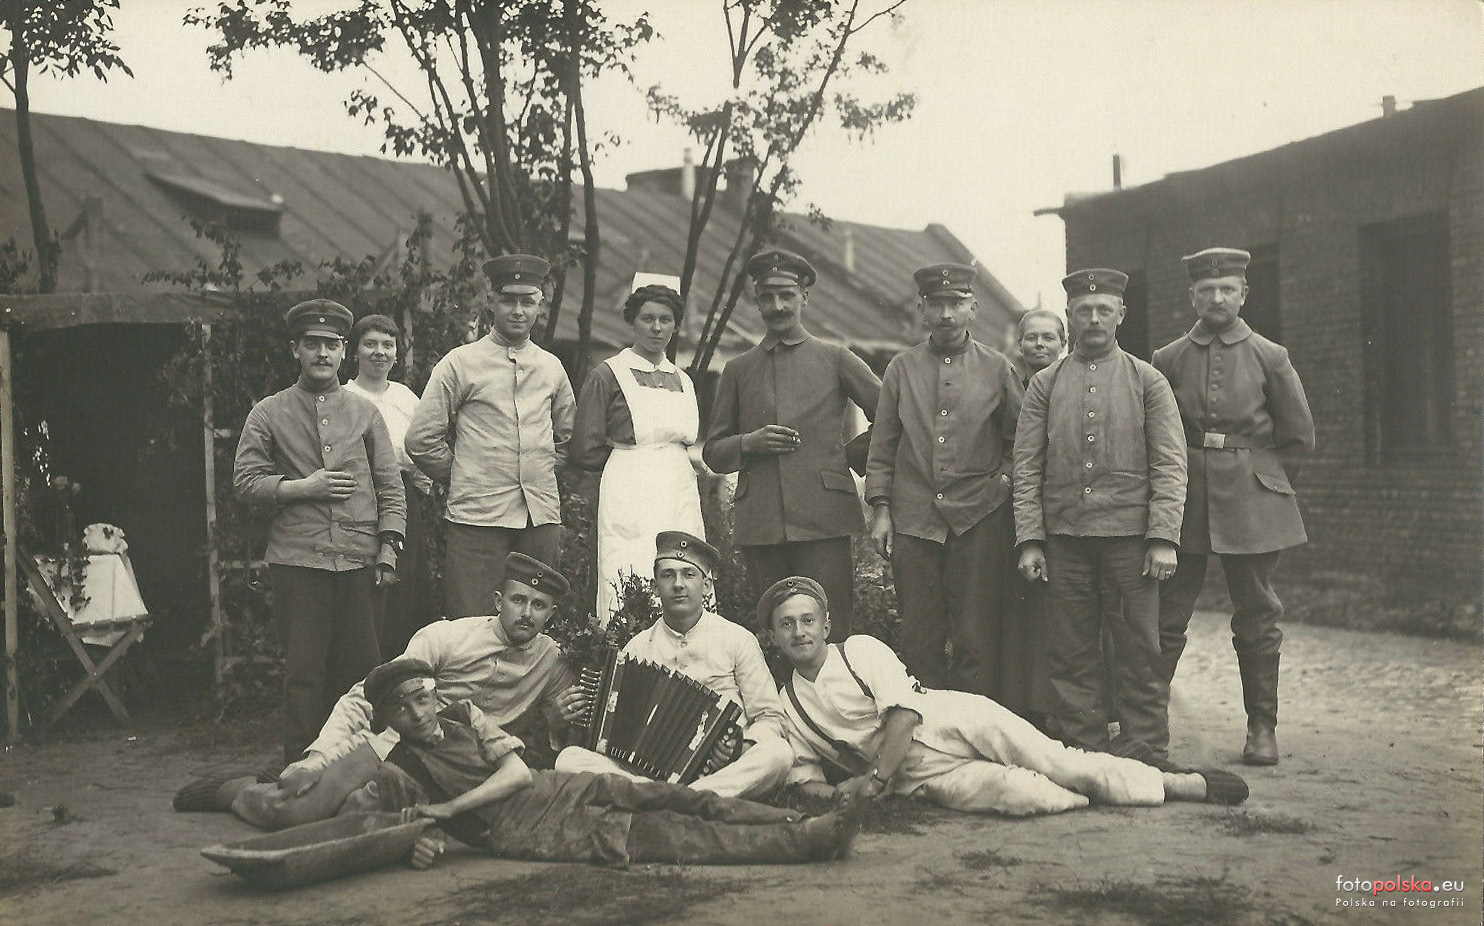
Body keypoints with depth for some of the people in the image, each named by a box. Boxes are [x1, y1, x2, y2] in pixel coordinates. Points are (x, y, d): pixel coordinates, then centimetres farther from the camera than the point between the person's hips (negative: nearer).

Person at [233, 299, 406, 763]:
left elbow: (390, 487, 11)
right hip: (296, 561, -2)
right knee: (304, 670, 0)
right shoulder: (269, 413, 8)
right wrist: (303, 488, -9)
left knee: (362, 664, 4)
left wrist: (388, 548, 2)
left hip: (359, 558, 2)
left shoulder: (365, 412, 12)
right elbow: (245, 481, 3)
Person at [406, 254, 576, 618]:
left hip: (542, 516, 4)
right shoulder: (460, 363, 1)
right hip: (478, 517, -4)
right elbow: (421, 439, 1)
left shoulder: (551, 368, 14)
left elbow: (567, 436, 28)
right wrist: (463, 480, 5)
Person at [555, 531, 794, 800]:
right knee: (570, 758, -21)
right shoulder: (638, 647, 15)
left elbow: (769, 718, 8)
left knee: (778, 753, -32)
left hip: (721, 768, -1)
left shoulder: (737, 639, 10)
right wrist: (578, 715, -2)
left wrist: (741, 747, -13)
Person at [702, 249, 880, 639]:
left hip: (823, 517, -2)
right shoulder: (738, 370, 15)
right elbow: (712, 452, 16)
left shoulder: (835, 359, 9)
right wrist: (749, 443, -3)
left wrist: (851, 456, 4)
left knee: (830, 633, -5)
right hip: (760, 525, 2)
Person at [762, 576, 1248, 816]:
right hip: (923, 775, 1)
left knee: (1060, 763, -17)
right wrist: (833, 793, -13)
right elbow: (805, 773, 11)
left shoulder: (861, 649, 0)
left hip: (954, 722, -1)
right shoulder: (788, 704, 10)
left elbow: (904, 711, -9)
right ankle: (1095, 793, -1)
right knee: (1026, 797, -27)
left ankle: (1180, 782, -5)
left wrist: (877, 778, -15)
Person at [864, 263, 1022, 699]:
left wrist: (1002, 483, -1)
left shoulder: (998, 368, 7)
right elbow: (881, 446, 10)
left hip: (979, 520, -1)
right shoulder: (901, 368, 9)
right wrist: (880, 509, 4)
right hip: (913, 519, 1)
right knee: (919, 638, 5)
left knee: (976, 639, 0)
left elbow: (1019, 442, 13)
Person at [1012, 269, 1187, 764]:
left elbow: (1170, 465, 2)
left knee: (1141, 650, 0)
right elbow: (1027, 467, 7)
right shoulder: (1044, 384, 10)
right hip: (1064, 537, 2)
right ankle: (1085, 751, 12)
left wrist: (1163, 538, -8)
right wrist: (1029, 540, -1)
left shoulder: (1147, 381, 7)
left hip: (1130, 537, -1)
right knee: (1071, 653, 4)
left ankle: (1146, 755, 8)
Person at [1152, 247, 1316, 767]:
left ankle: (1262, 728, 16)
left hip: (1252, 506, 0)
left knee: (1256, 618, 5)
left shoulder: (1269, 358, 3)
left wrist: (1264, 484, 9)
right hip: (1183, 505, 1)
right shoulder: (1167, 361, 5)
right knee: (1164, 615, 0)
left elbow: (1300, 436, 9)